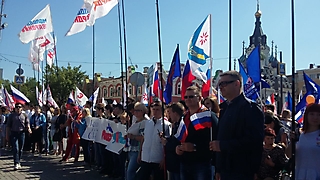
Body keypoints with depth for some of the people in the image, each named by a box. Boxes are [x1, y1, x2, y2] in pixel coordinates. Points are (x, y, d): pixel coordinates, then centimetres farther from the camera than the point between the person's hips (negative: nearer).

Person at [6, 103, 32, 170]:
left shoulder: (24, 115, 9)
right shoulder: (11, 116, 5)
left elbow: (27, 123, 7)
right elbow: (8, 126, 7)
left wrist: (28, 128, -15)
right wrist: (7, 135, 4)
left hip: (22, 133, 2)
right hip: (13, 133, -2)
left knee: (20, 149, 9)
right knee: (15, 148, -11)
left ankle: (18, 162, 24)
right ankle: (16, 163, -15)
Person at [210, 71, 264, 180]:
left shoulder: (250, 108, -10)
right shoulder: (225, 109, 16)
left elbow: (254, 141, -20)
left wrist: (222, 145, -19)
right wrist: (219, 169, 16)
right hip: (225, 171, 8)